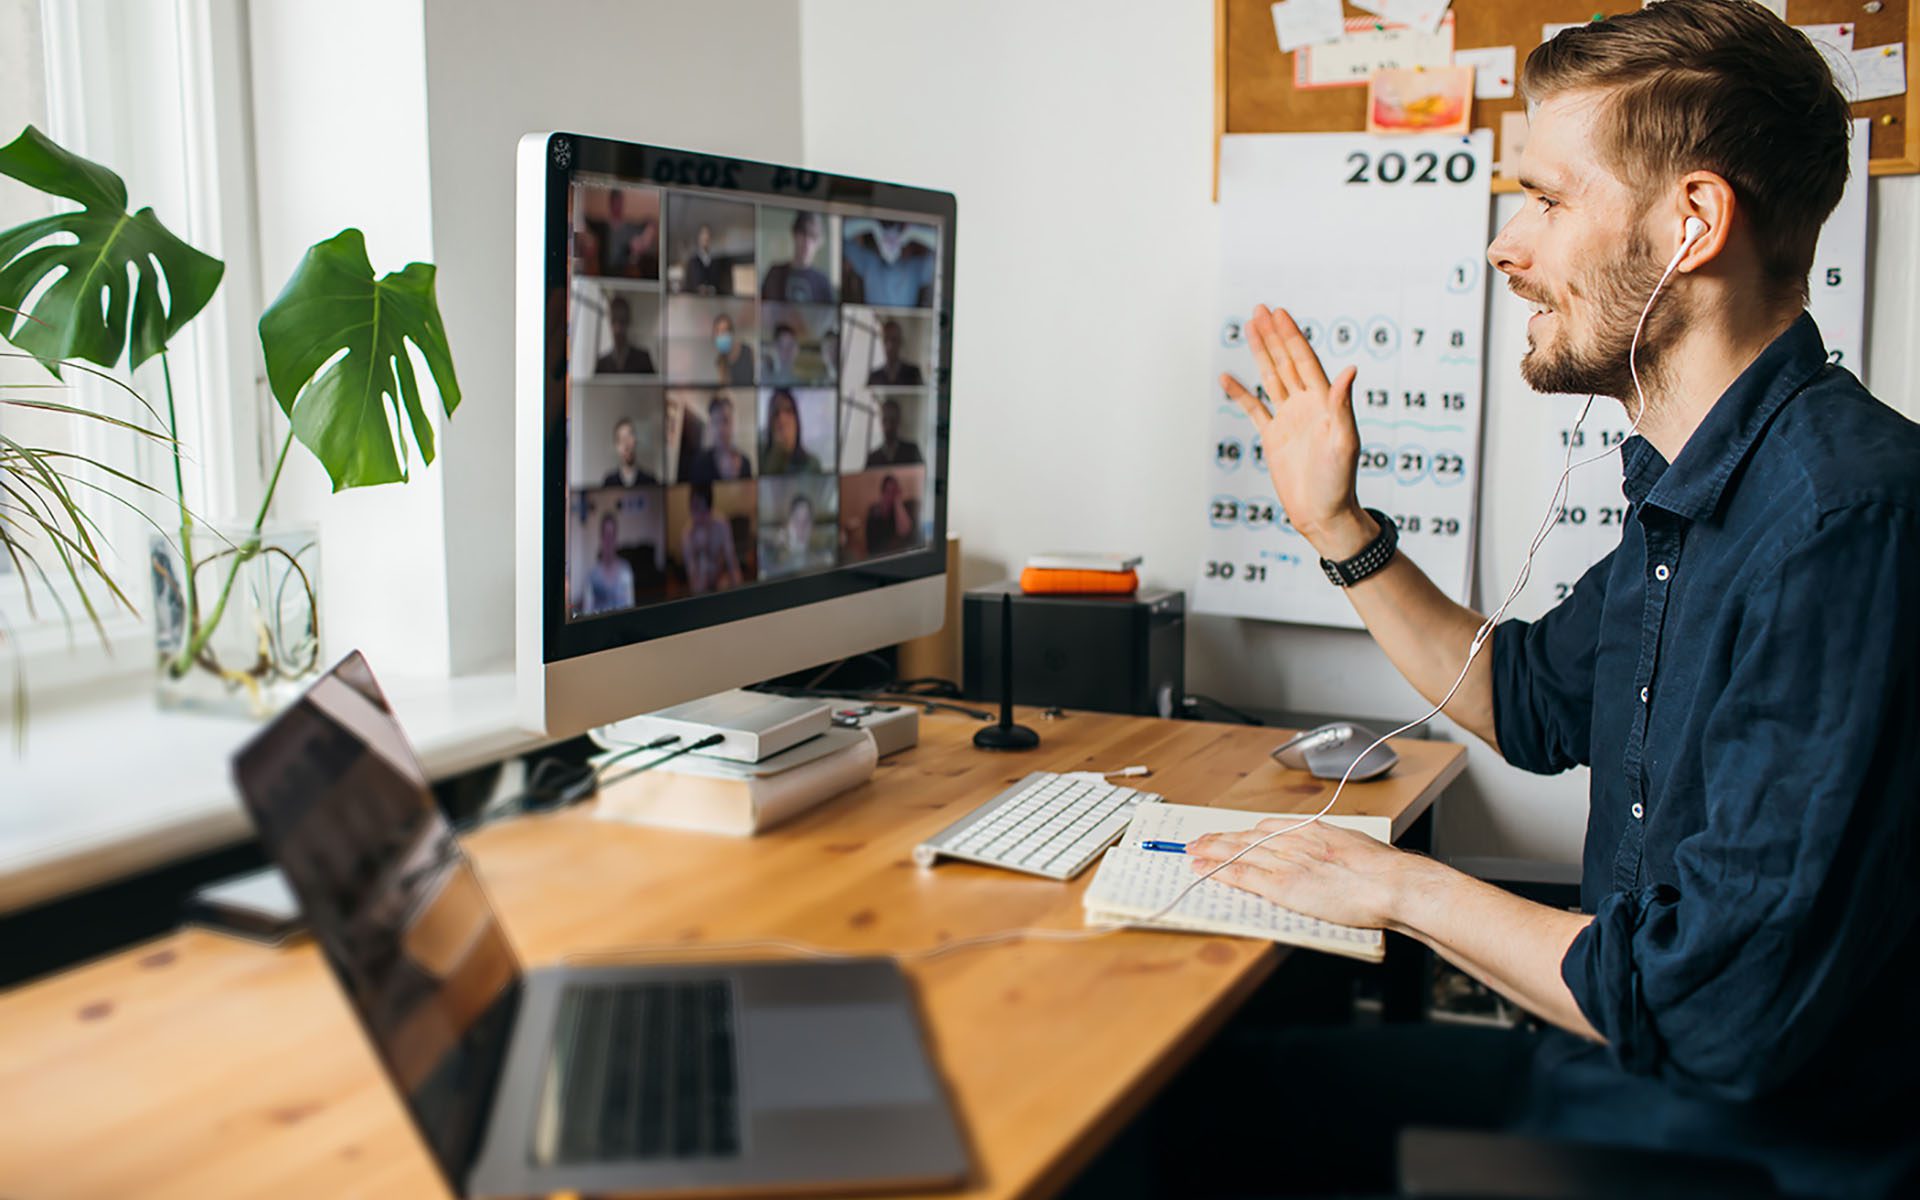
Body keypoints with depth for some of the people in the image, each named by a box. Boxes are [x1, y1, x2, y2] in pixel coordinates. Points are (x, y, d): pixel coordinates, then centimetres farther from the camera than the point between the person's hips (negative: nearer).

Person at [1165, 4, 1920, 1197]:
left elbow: (1724, 1008, -30)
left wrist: (1405, 886, -16)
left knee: (1206, 1103, -2)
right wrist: (1335, 524, 14)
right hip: (1611, 1078, 9)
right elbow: (1530, 700, 22)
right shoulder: (1688, 497, 5)